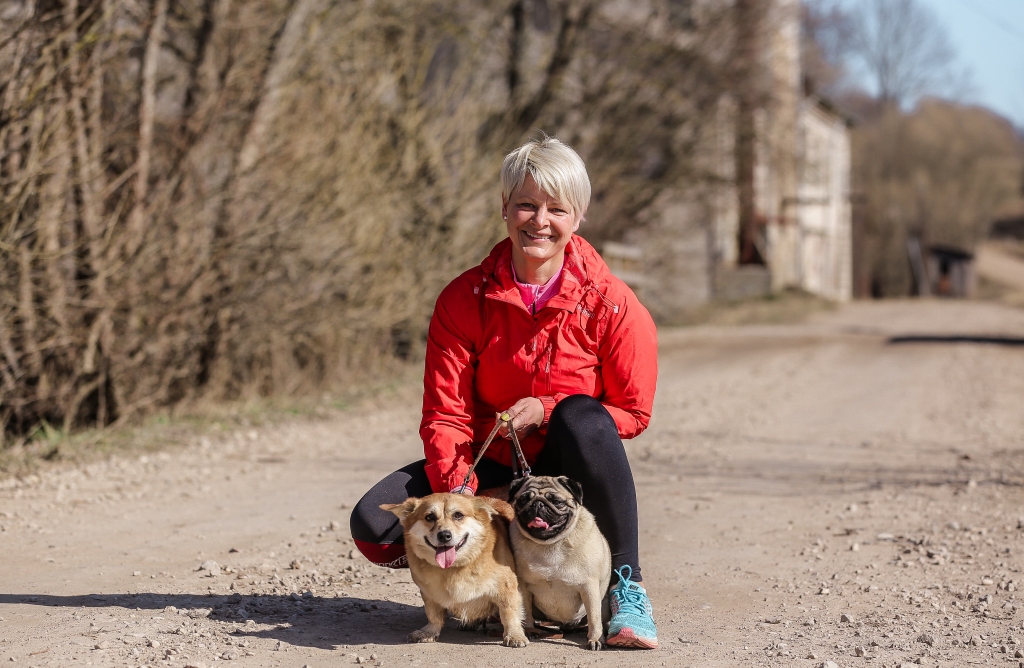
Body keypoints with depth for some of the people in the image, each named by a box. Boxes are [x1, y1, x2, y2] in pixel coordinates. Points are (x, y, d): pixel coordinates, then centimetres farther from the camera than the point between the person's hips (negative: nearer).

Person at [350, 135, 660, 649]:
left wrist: (546, 411, -22)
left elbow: (633, 413, -6)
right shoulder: (464, 299, -7)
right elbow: (445, 413, -8)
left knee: (581, 417, -37)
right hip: (491, 468, 2)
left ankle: (627, 586, -24)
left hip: (569, 471, -2)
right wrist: (457, 492, -27)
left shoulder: (609, 303, -11)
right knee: (373, 525, -21)